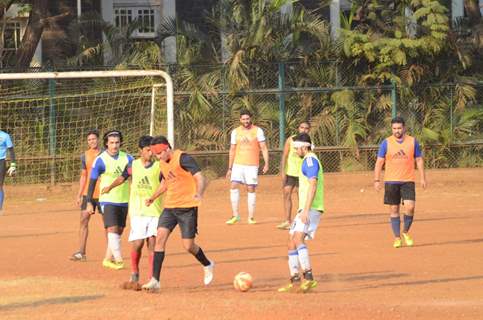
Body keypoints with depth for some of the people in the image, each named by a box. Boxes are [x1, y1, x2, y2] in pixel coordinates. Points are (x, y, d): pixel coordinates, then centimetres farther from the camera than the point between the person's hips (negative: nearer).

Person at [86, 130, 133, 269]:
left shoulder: (127, 158, 4)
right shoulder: (100, 160, -8)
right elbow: (92, 182, -4)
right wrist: (89, 203, -8)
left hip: (124, 201, 5)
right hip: (108, 200, -5)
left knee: (119, 231, 8)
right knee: (112, 229, -15)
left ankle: (108, 259, 20)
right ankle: (118, 259, -20)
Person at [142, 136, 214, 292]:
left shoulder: (183, 158, -15)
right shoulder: (162, 163, 9)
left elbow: (199, 178, -24)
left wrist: (199, 194, -42)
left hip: (187, 207, -7)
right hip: (169, 207, 7)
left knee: (188, 246, -4)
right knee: (160, 236, -11)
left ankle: (207, 265, 28)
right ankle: (155, 280, -12)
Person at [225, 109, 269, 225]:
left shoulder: (258, 131, -2)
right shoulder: (236, 132, 6)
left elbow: (264, 148, -4)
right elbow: (232, 150, 11)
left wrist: (266, 163, -15)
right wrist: (230, 168, 9)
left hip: (252, 165, -2)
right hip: (238, 164, 2)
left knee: (251, 189, -1)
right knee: (234, 186, -12)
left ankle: (251, 217, 6)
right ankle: (235, 215, -6)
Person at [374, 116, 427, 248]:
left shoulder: (412, 142, 4)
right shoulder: (386, 143, 1)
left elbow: (419, 160, 9)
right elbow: (379, 162, 2)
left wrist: (423, 178, 1)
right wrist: (377, 180, -4)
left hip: (408, 181, 0)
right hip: (391, 181, 0)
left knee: (410, 207, -14)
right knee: (394, 210, 2)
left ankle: (405, 232, 9)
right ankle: (397, 238, 11)